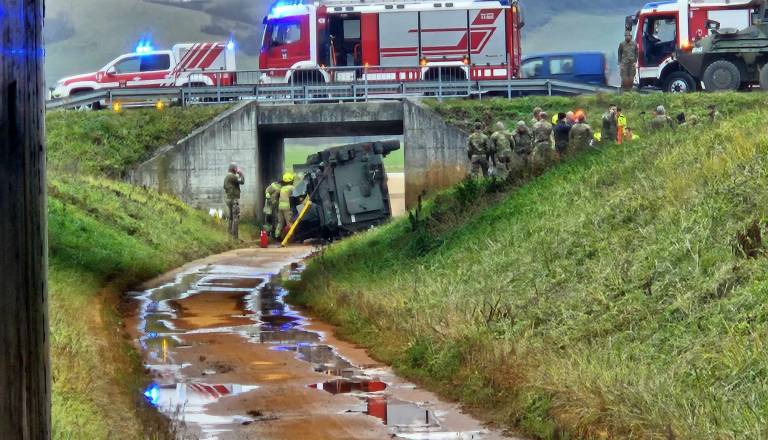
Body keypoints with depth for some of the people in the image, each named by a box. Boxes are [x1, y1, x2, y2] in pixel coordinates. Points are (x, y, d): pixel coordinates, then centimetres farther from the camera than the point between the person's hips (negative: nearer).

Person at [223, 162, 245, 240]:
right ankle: (235, 236, -14)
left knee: (231, 218, 14)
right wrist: (240, 173, -7)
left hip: (229, 198, 10)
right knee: (236, 218, -10)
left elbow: (225, 188, 22)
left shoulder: (226, 177, 14)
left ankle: (231, 235, 15)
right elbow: (242, 181, -18)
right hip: (234, 199, -10)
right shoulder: (233, 176, -16)